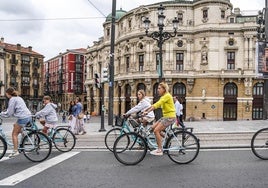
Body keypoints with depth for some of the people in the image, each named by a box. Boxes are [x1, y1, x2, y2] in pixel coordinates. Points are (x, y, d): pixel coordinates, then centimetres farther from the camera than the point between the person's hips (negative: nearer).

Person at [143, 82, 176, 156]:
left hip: (170, 117, -9)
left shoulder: (167, 96, -16)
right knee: (153, 127, 5)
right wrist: (146, 110, 4)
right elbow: (155, 104, 12)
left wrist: (147, 112, -29)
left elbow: (157, 105, -25)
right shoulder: (163, 97, 15)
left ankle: (160, 150, -5)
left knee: (156, 130, -13)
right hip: (165, 116, 9)